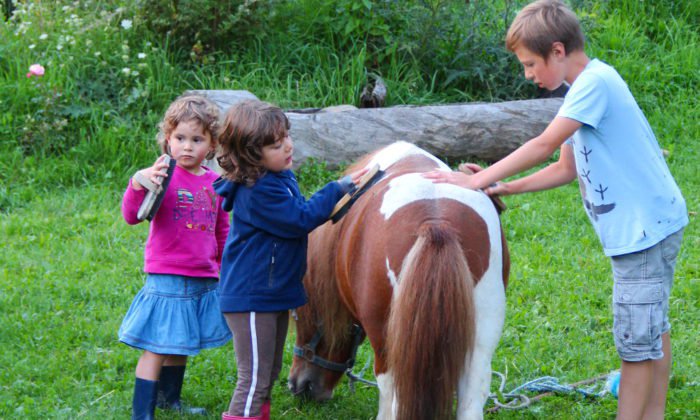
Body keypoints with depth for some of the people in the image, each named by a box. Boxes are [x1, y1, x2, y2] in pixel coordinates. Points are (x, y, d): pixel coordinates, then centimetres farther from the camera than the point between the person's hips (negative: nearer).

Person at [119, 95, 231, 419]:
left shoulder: (214, 182, 7)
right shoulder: (164, 175, -11)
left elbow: (222, 231, 20)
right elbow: (132, 216, -23)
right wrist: (138, 184, -40)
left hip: (204, 280, 6)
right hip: (167, 279, -6)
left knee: (181, 345, 20)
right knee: (155, 348, -6)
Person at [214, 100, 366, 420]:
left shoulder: (279, 177, 6)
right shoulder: (257, 191, -25)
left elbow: (298, 212, 22)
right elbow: (300, 219, -22)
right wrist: (338, 189, -16)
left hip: (274, 294, 10)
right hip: (252, 298, -10)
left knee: (269, 374, 20)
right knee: (255, 379, -7)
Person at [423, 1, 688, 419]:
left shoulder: (596, 82, -18)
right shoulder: (585, 88, 12)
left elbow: (544, 146, -21)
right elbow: (566, 168, 13)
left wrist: (478, 180, -15)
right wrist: (503, 187, 4)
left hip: (645, 227, -10)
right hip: (650, 226, 10)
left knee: (636, 339, -5)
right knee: (652, 329, 17)